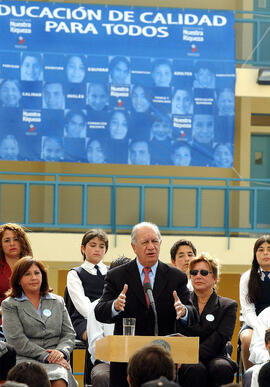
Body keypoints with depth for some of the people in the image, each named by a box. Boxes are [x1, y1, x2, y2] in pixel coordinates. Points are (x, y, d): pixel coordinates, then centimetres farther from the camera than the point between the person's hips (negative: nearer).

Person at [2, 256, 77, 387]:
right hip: (25, 358, -2)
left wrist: (62, 351, -7)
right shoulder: (10, 305, 9)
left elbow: (69, 333, 16)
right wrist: (45, 356, -12)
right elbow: (16, 340, -3)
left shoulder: (58, 301, 21)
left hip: (55, 361, 3)